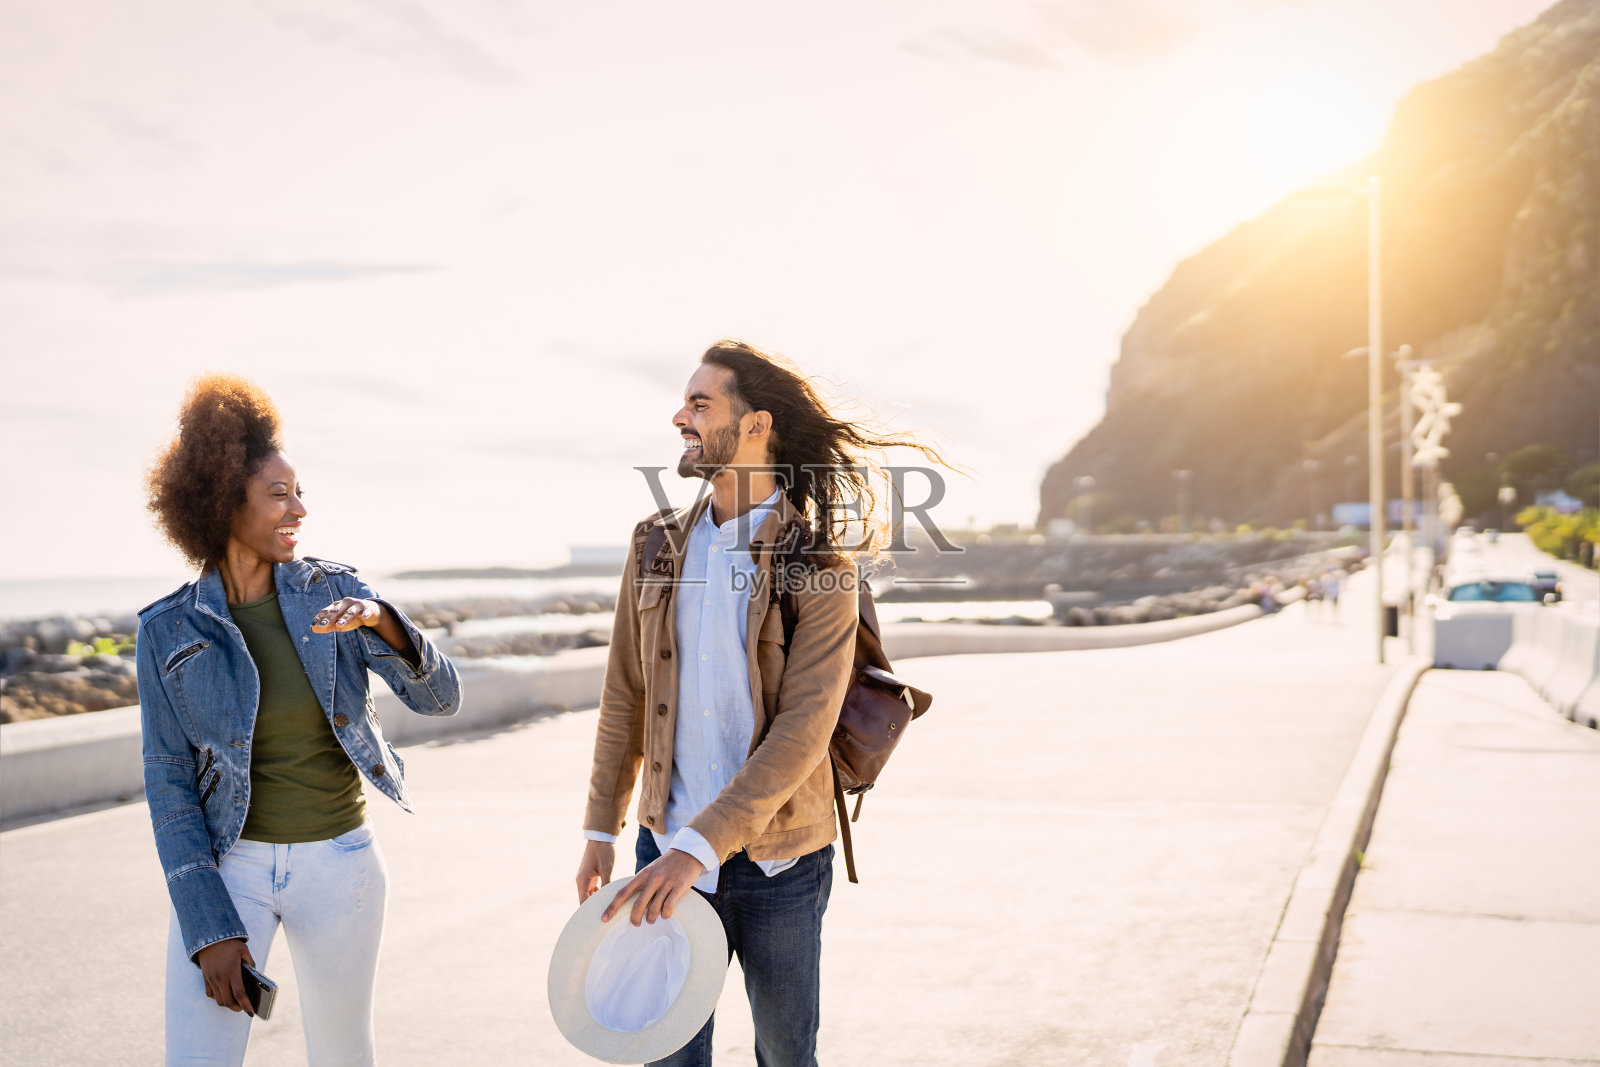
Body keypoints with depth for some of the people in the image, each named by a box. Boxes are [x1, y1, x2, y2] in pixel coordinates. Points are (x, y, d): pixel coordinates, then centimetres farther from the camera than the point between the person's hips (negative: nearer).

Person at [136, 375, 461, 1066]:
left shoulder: (333, 590, -3)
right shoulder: (168, 631, -6)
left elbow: (439, 697, -8)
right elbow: (169, 781, -5)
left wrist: (380, 620, -28)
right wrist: (209, 927, -12)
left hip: (337, 863, 1)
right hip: (227, 863, -1)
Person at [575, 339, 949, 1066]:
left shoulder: (819, 565, -12)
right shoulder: (657, 547, 3)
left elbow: (803, 731, -20)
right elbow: (626, 695, 8)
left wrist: (701, 846, -26)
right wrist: (600, 829, 7)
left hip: (778, 859, -3)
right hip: (666, 848, 3)